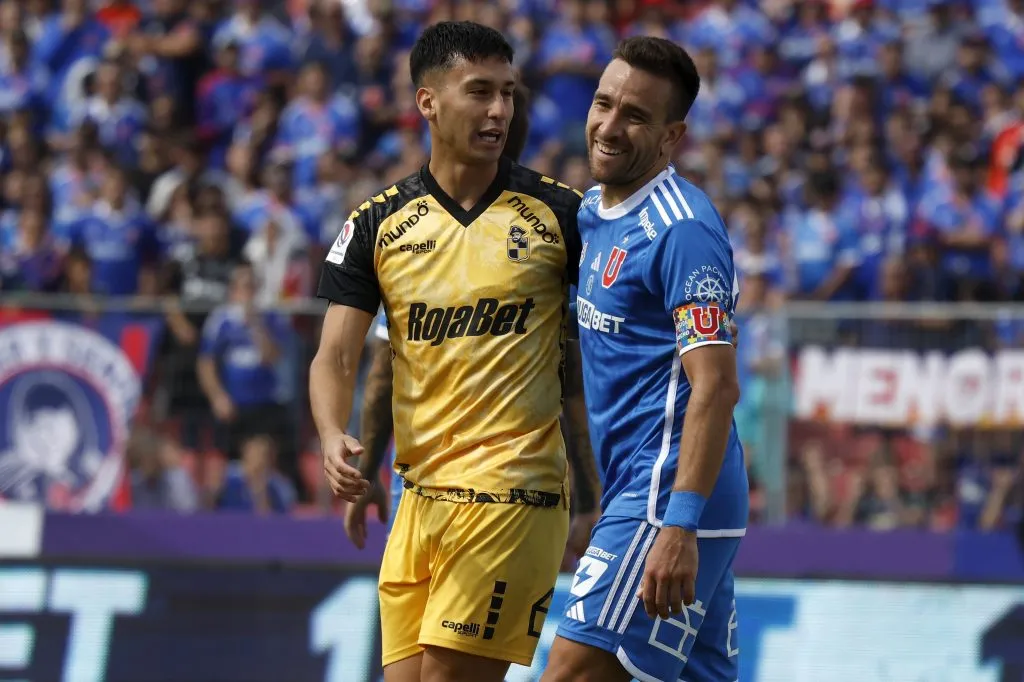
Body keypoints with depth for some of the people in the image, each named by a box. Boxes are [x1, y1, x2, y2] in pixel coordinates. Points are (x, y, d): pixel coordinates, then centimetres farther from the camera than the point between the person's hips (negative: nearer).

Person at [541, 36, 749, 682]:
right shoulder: (595, 211, 15)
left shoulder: (682, 228, -14)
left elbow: (716, 387, -21)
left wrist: (679, 524, -28)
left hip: (665, 498, -10)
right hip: (634, 488, 10)